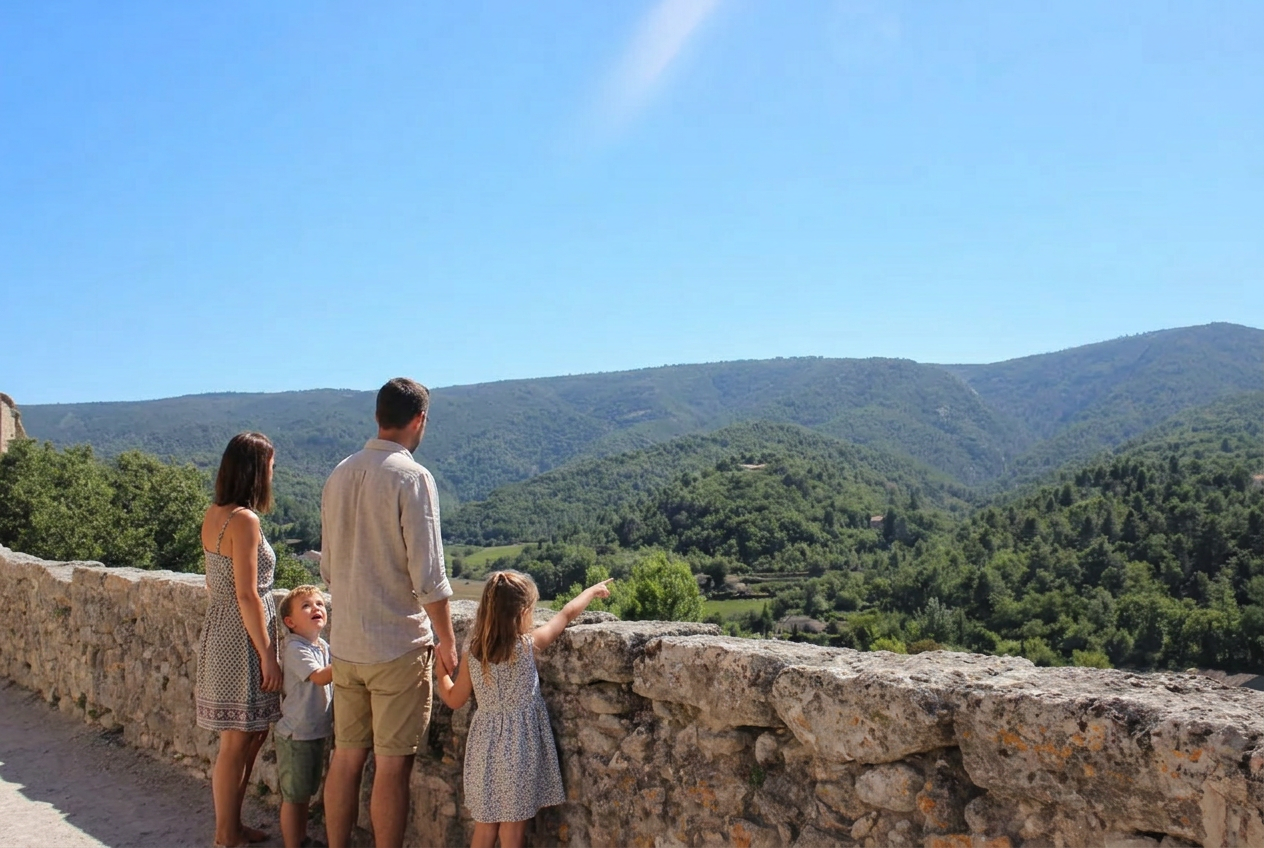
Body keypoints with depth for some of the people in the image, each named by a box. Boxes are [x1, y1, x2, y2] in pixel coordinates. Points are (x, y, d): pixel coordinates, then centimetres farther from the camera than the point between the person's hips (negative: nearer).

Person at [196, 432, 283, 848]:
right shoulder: (245, 520, -19)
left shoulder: (214, 514, 8)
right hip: (242, 637, -9)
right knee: (238, 741, 2)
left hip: (219, 627, 9)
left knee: (252, 735, 18)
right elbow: (247, 596, -20)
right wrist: (268, 655, -14)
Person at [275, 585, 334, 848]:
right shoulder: (295, 648, -18)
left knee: (306, 792, 20)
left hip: (318, 732, 8)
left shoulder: (325, 647, 8)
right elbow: (320, 677, -29)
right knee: (293, 796, 2)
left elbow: (335, 684, 20)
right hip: (295, 734, -8)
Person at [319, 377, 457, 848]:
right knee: (392, 766, 1)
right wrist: (446, 639, -6)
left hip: (345, 643, 7)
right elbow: (428, 573, -16)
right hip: (398, 645, -7)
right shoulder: (412, 477, -14)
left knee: (346, 756, 14)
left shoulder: (339, 476, 7)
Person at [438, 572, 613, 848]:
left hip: (486, 745, 4)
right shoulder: (529, 645, -13)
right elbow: (567, 614, 0)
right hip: (518, 745, -4)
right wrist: (593, 590, 16)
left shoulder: (474, 652, -3)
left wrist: (441, 670, 21)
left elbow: (454, 700, 6)